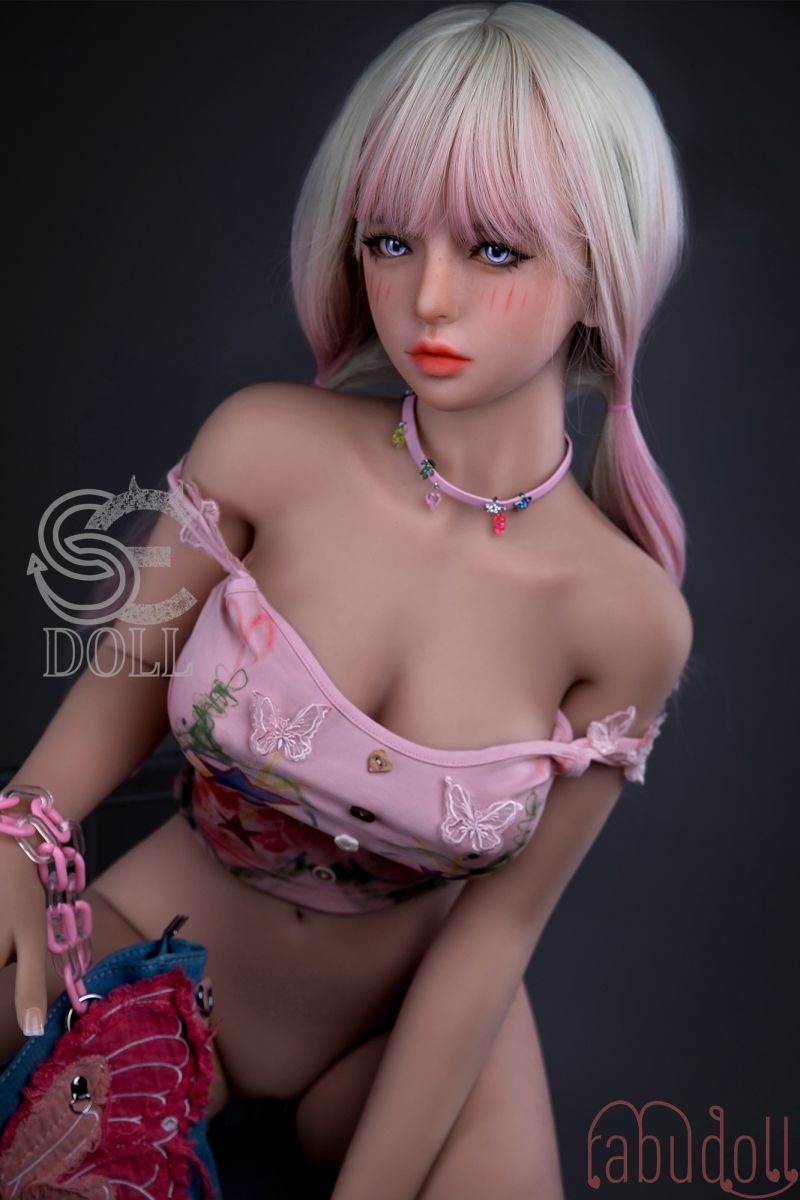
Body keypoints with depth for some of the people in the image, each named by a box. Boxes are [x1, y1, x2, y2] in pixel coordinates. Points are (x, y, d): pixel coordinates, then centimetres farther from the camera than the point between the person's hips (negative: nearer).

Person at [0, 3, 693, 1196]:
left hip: (417, 1007, 1)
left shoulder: (631, 618, -19)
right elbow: (127, 685, -6)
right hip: (164, 935, 0)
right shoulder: (263, 447, -20)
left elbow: (496, 927, -13)